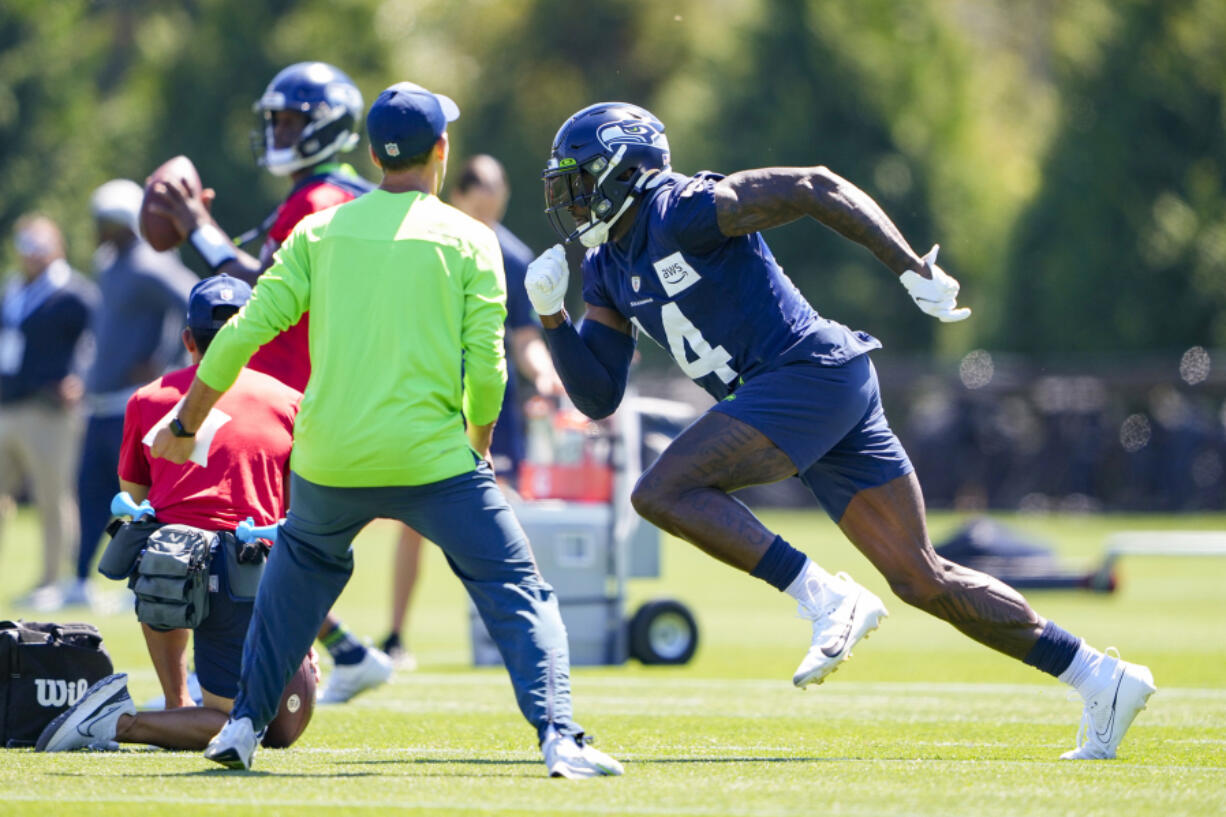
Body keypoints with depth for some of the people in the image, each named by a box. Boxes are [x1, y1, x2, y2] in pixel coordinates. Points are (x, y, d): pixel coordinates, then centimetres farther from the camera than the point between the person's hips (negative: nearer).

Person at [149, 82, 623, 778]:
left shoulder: (321, 232, 8)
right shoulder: (469, 240, 1)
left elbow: (248, 330, 4)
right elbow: (485, 366, -4)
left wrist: (187, 424, 14)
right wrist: (480, 446, 14)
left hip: (329, 462, 3)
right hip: (431, 459, -3)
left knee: (302, 568, 31)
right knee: (519, 592, 2)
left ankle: (245, 725, 27)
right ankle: (558, 737, -17)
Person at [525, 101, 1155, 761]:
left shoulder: (680, 211, -10)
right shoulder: (608, 268, 17)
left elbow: (813, 188, -13)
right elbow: (597, 397, 19)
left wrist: (912, 269, -15)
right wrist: (552, 317, 5)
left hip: (812, 370, -9)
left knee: (663, 493, -17)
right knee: (921, 578, 5)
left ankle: (827, 601, -17)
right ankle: (1102, 679, 7)